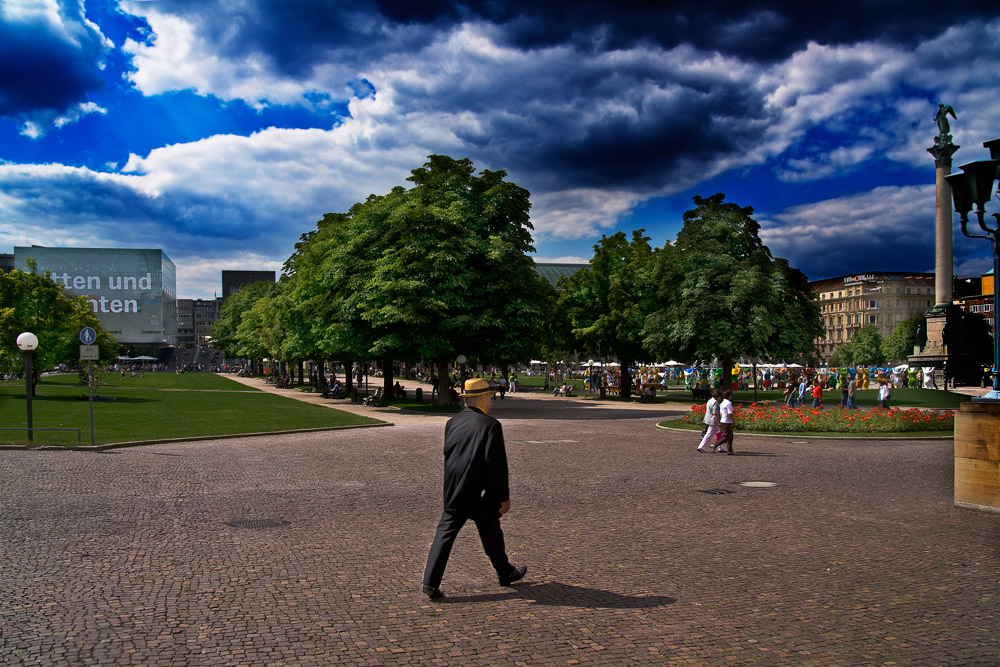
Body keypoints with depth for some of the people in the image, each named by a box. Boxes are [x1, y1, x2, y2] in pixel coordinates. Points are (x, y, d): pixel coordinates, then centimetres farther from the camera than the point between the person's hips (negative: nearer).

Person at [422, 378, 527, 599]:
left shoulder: (452, 423, 6)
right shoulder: (490, 425, -13)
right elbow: (496, 463, -17)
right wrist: (504, 497, -11)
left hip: (454, 491, 4)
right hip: (480, 493, -4)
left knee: (445, 532, 5)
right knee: (491, 534, 14)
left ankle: (431, 583, -3)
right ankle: (505, 573, 34)